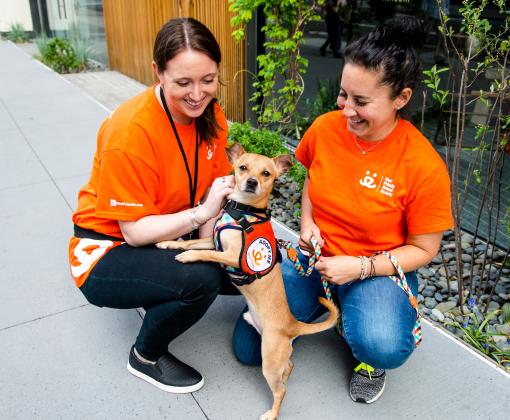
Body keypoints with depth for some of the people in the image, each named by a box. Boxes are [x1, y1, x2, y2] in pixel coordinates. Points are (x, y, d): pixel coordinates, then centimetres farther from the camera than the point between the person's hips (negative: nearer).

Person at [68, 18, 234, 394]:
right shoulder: (131, 131, -28)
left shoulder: (211, 115, -8)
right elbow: (135, 230, -25)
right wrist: (201, 213, -38)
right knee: (201, 279, -31)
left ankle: (164, 296, 16)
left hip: (169, 237, 7)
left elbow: (214, 186, -3)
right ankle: (146, 357, 0)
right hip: (109, 249, -6)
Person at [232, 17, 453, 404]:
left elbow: (423, 250, -10)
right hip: (316, 255, 4)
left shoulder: (424, 167, -22)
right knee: (249, 347, -1)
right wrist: (307, 222, -6)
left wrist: (361, 267, -23)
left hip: (377, 268, -3)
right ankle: (323, 301, 23)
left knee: (384, 348, -35)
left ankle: (369, 353, 5)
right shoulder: (325, 128, -11)